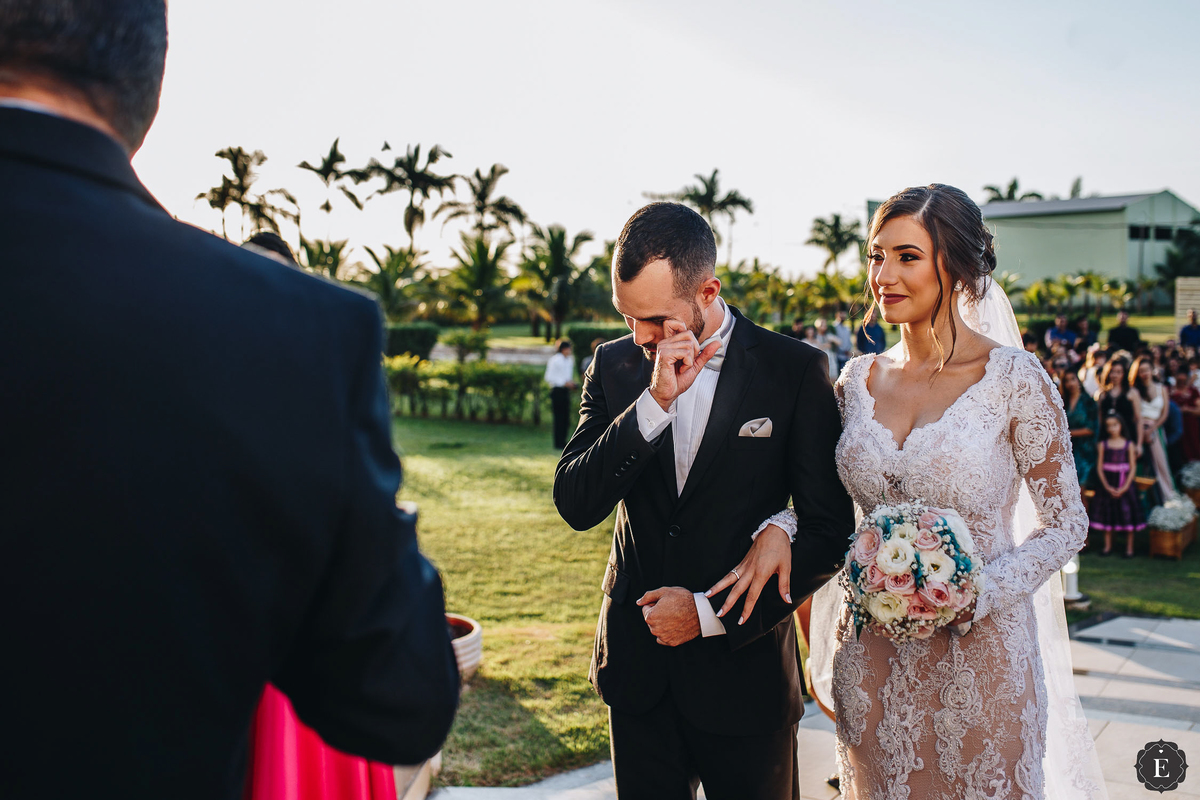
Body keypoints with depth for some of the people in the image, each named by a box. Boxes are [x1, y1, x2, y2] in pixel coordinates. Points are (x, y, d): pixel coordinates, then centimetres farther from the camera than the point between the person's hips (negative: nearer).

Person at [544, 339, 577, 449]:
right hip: (557, 390, -7)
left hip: (566, 390, 7)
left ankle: (563, 441, 13)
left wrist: (571, 382, 5)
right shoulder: (555, 360, -8)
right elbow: (549, 377, -11)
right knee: (559, 418, -6)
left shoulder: (570, 359, 15)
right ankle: (558, 443, -3)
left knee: (566, 417, 6)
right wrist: (564, 383, -16)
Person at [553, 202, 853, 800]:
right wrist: (654, 402, -21)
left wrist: (711, 613, -11)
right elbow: (575, 505, -9)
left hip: (745, 666, -2)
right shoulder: (615, 365, 0)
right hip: (637, 667, 3)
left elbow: (830, 531, -7)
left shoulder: (795, 370, -9)